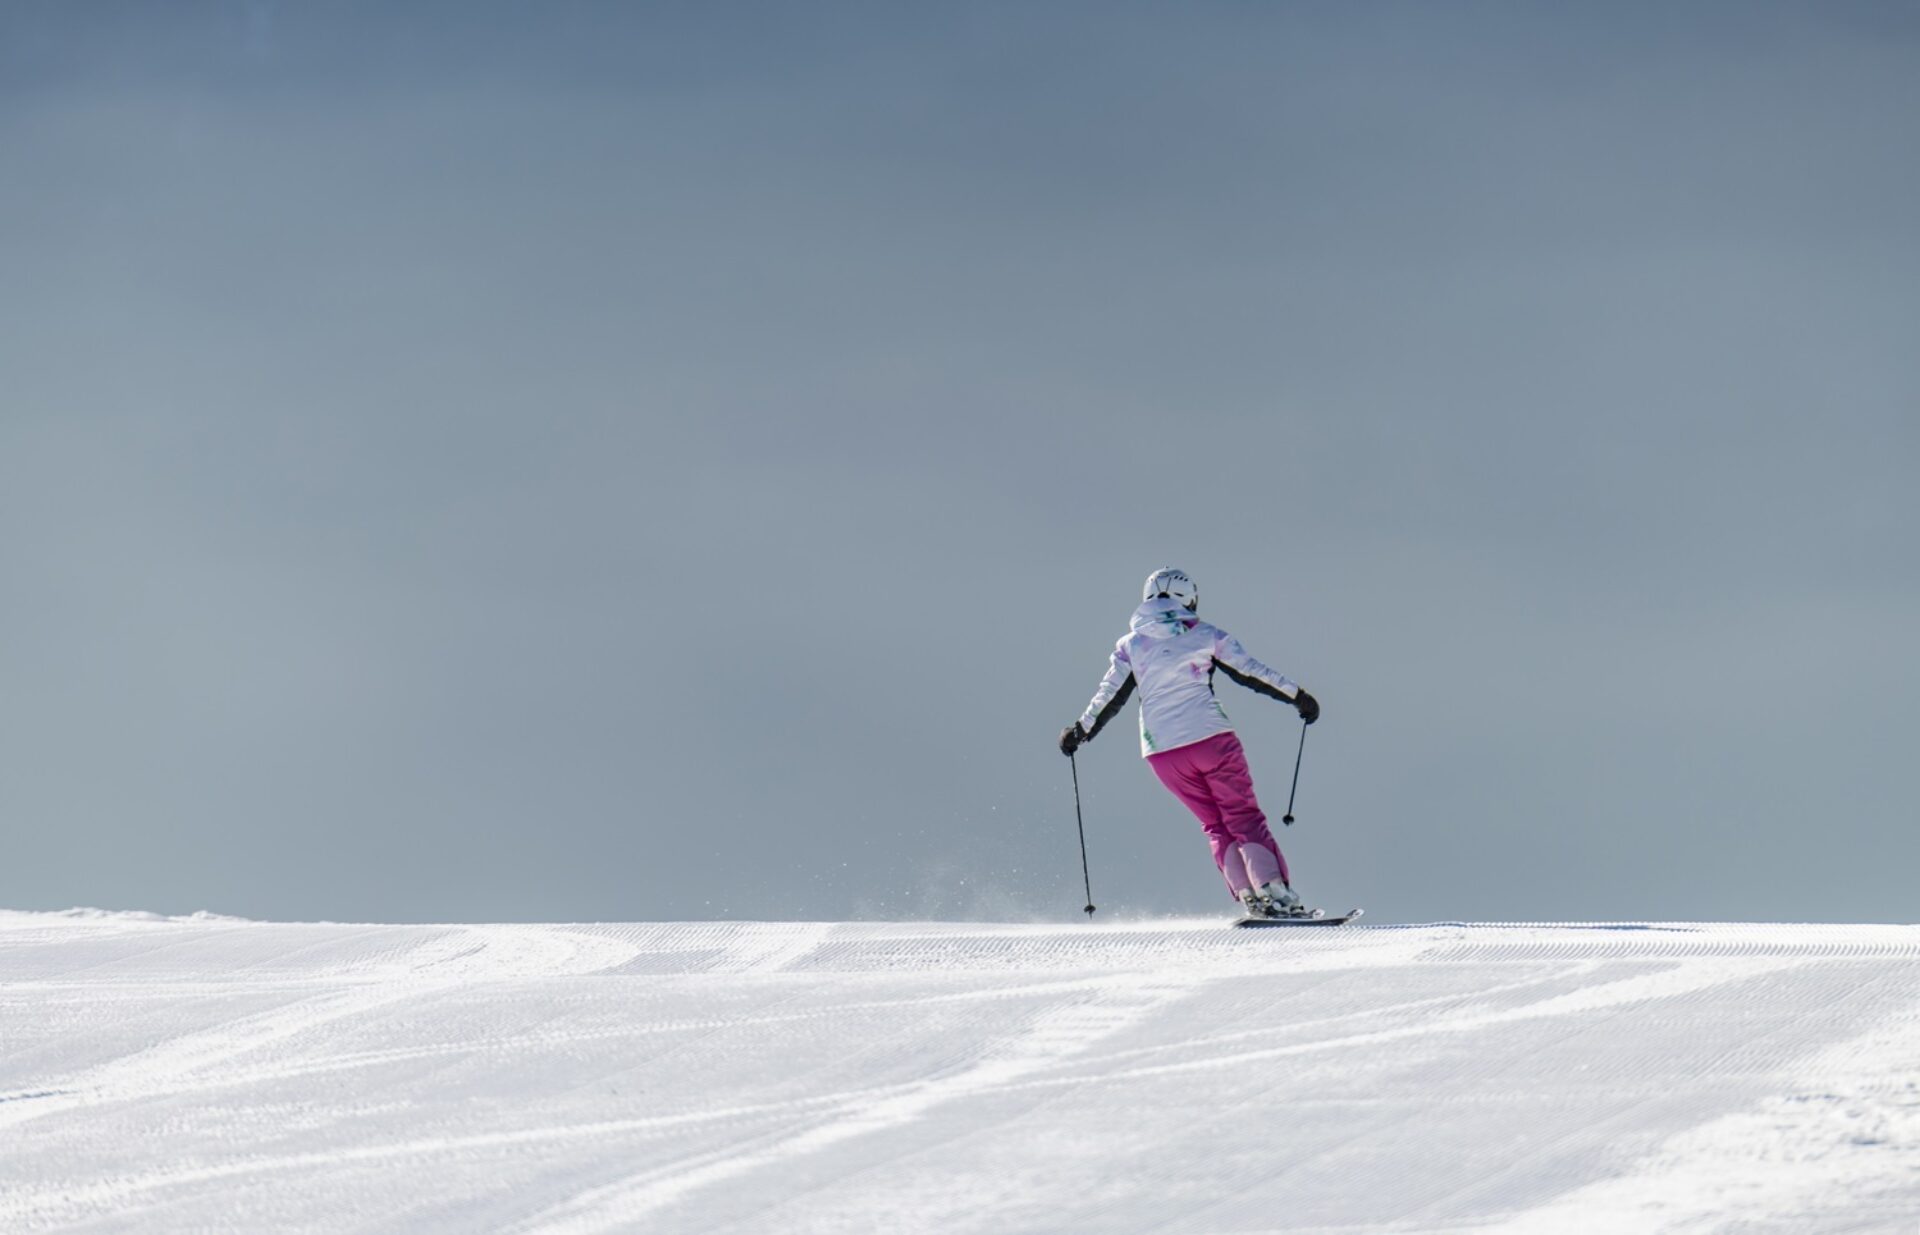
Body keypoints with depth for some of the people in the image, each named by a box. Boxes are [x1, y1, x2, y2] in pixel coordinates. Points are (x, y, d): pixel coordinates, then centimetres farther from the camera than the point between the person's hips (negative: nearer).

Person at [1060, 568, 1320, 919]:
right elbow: (1252, 673, 4)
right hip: (1212, 738, -2)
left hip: (1161, 751, 2)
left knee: (1216, 824, 14)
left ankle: (1248, 895, -2)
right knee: (1244, 817, 2)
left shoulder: (1130, 646, 10)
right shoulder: (1207, 637, 5)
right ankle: (1275, 890, -16)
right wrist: (1296, 695, 9)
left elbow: (1108, 698, 9)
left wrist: (1079, 733, 20)